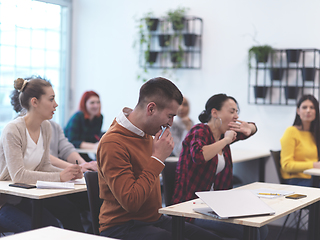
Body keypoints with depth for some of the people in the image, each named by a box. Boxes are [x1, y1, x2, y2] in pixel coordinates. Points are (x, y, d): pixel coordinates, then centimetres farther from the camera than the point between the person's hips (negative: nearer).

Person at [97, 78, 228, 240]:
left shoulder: (147, 134, 10)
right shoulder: (112, 144, -19)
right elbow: (131, 202, -25)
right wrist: (158, 158, -20)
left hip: (154, 219, 8)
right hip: (123, 226, -8)